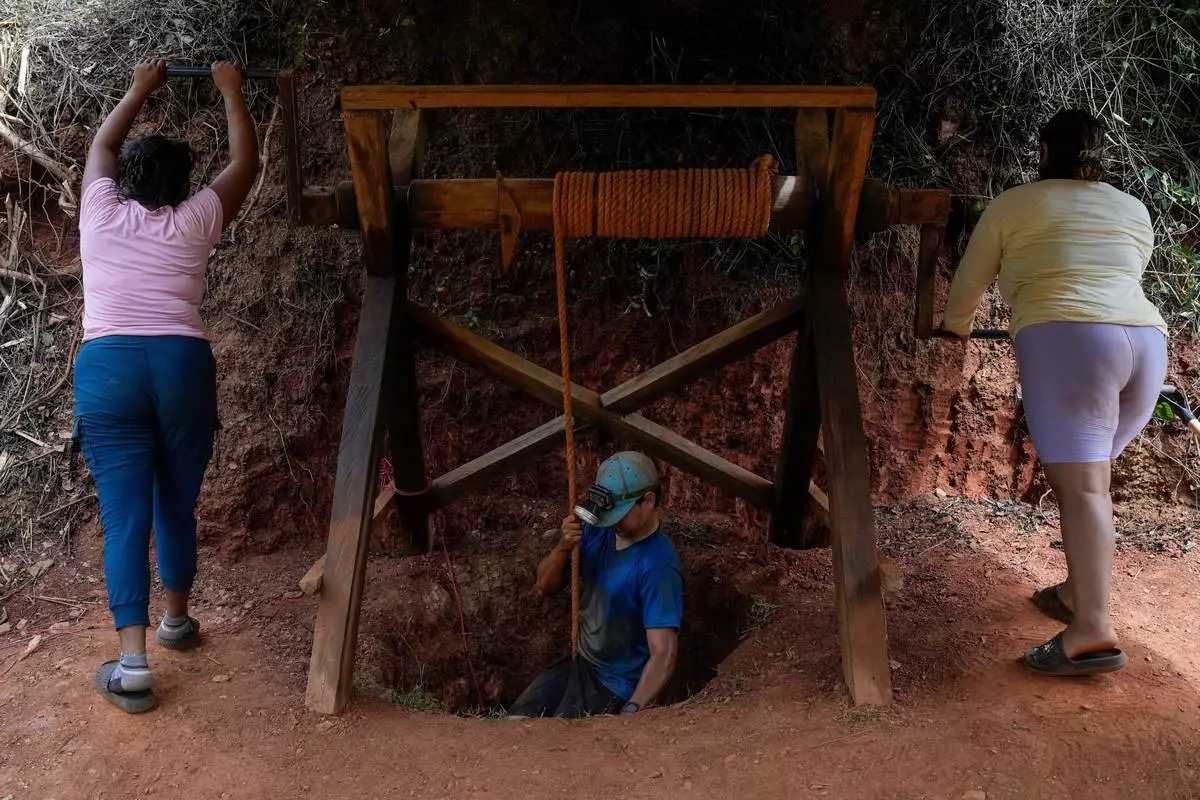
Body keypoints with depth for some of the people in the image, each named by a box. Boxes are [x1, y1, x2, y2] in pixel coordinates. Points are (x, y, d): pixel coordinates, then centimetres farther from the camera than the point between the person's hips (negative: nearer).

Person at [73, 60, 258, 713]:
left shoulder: (101, 211, 16)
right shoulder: (194, 221, 14)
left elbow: (101, 145, 37)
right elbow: (245, 162, 28)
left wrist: (140, 89, 48)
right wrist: (230, 91, 38)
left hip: (107, 367, 0)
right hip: (182, 363, 0)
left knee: (124, 515, -4)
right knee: (177, 504, 17)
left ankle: (132, 664, -9)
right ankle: (176, 620, 33)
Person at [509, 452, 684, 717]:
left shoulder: (657, 566, -27)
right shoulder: (598, 531, -5)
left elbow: (664, 653, -31)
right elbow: (545, 587, 3)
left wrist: (632, 711, -45)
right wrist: (563, 547, -18)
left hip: (617, 686, -7)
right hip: (580, 663, 7)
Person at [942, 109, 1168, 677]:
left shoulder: (1015, 204, 12)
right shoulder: (1134, 212, 25)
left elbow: (969, 281, 21)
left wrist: (955, 326, 41)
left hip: (1068, 341, -6)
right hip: (1145, 342, 6)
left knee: (1080, 484, -14)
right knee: (1085, 475, 19)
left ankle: (1093, 631, -22)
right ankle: (1078, 592, 22)